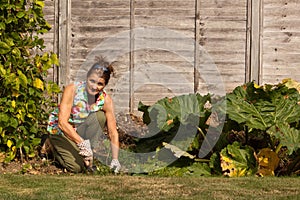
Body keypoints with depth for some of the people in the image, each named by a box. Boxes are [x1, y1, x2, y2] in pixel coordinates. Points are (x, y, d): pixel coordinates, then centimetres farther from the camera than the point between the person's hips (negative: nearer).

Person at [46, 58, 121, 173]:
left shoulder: (105, 100, -17)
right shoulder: (72, 90, -26)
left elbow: (113, 133, -14)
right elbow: (62, 122, -33)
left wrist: (115, 159, -24)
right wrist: (82, 142, -43)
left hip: (81, 131, 3)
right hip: (59, 130, -3)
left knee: (99, 116, -26)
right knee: (77, 167, -23)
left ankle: (88, 157, -13)